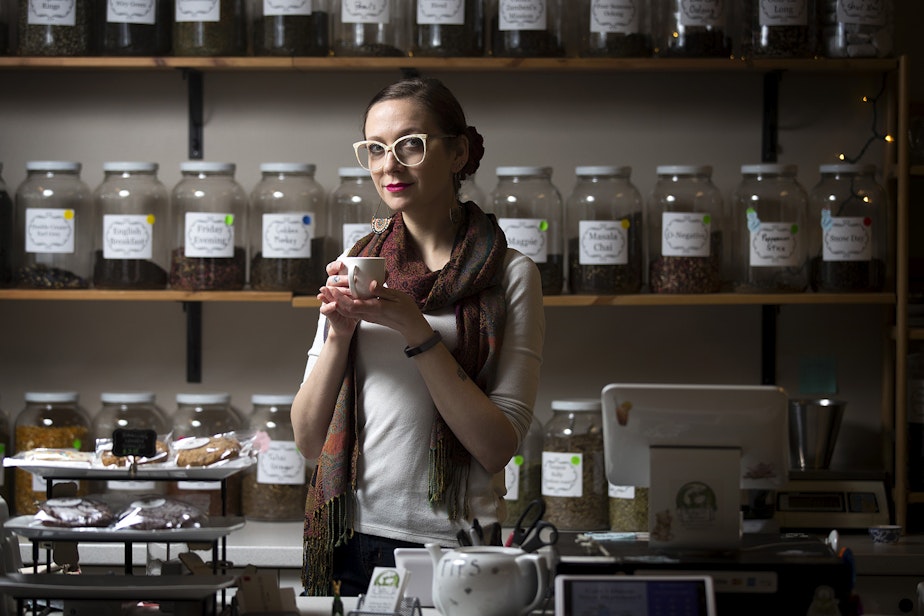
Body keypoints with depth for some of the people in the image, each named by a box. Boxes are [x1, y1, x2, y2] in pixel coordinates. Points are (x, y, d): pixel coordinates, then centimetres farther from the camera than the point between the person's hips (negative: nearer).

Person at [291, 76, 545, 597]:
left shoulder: (509, 274, -4)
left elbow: (498, 447, -12)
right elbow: (309, 441, 4)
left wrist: (416, 329, -18)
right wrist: (340, 331, -10)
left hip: (454, 547, -3)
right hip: (354, 540, 3)